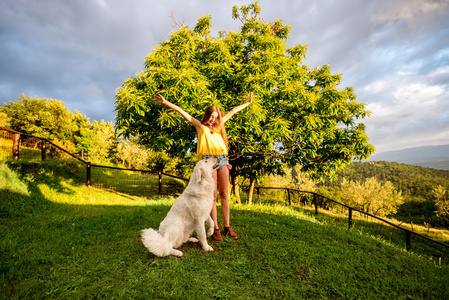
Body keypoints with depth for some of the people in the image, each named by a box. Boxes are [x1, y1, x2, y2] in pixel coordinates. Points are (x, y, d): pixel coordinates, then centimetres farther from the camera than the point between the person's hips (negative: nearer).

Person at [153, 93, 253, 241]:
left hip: (223, 159, 5)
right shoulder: (200, 126, 10)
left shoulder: (218, 125, 21)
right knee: (213, 195, -2)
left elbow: (233, 111, 28)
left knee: (225, 194, 4)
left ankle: (227, 226, 12)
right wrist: (165, 102, -2)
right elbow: (182, 112, 3)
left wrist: (248, 102, 35)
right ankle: (215, 229, 5)